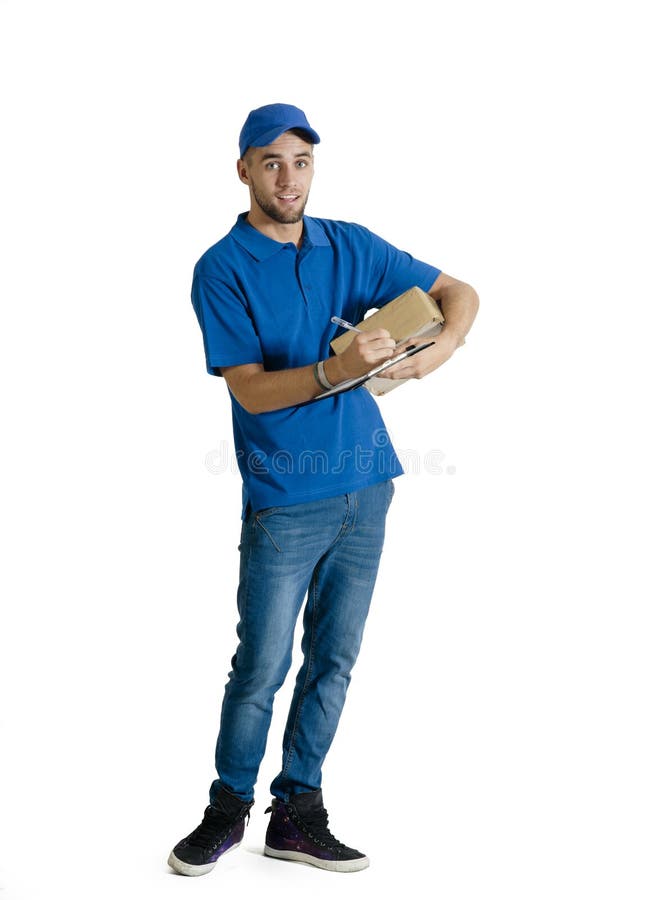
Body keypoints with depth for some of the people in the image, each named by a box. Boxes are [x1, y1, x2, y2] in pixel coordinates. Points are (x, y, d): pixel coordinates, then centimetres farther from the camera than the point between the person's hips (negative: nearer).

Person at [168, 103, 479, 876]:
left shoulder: (350, 247, 8)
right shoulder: (222, 270, -5)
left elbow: (459, 293, 10)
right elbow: (250, 390, -13)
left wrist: (437, 350, -12)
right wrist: (337, 369, -29)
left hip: (366, 487, 5)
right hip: (284, 500, -4)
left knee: (333, 661, 10)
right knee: (262, 668, 1)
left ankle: (297, 813, 23)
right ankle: (228, 808, 22)